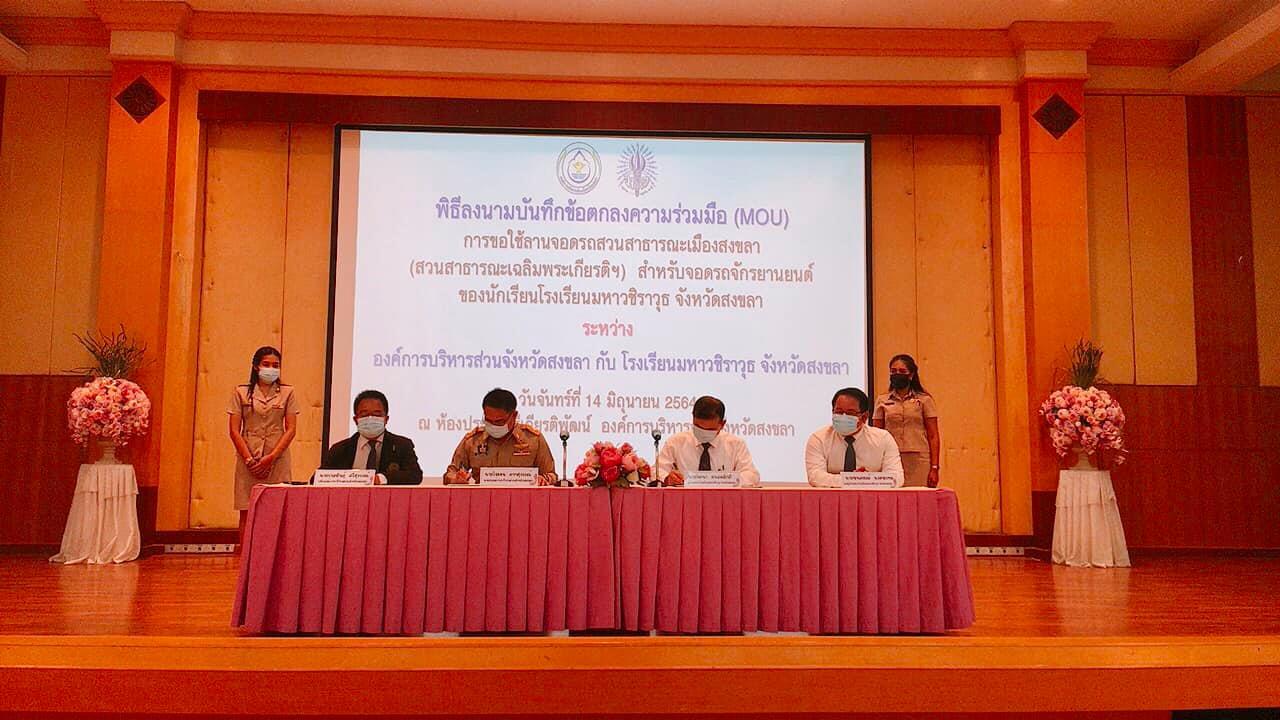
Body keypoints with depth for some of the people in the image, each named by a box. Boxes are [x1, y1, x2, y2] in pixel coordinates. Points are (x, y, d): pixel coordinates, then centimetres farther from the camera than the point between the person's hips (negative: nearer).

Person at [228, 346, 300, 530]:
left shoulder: (287, 392, 7)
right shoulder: (241, 392, 7)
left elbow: (291, 429, 1)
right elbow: (234, 430, 3)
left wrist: (271, 458, -9)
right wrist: (249, 459, -8)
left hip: (277, 459, 0)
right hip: (249, 461, 0)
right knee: (247, 512, 0)